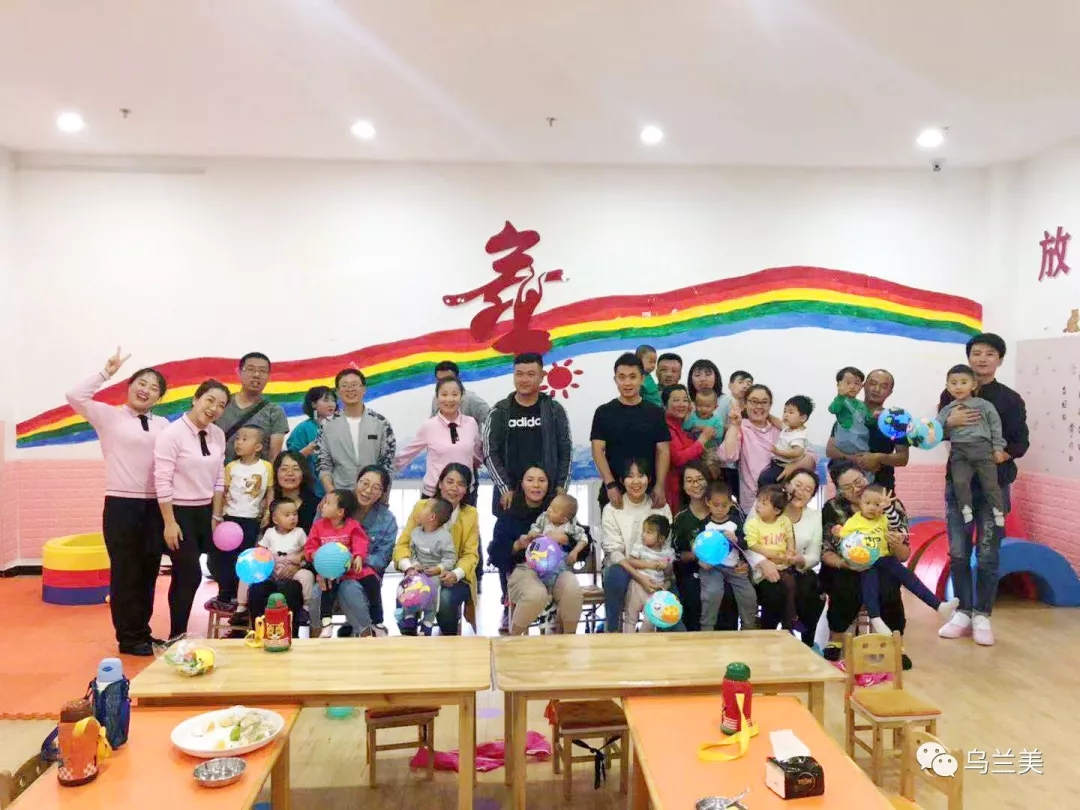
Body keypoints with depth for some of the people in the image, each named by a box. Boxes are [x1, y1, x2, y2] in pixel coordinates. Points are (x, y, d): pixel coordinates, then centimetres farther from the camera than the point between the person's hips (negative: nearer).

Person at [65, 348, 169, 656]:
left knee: (148, 572, 12)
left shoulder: (163, 425, 10)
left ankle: (142, 632, 26)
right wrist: (107, 372, -9)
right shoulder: (109, 415, 2)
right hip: (121, 504, -4)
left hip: (155, 506, 4)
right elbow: (75, 396, -13)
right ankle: (128, 638, 15)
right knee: (125, 572, 3)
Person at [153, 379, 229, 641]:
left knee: (185, 576, 11)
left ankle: (178, 635, 22)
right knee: (189, 576, -5)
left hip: (205, 511, 6)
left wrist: (216, 516, 8)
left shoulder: (218, 435, 4)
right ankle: (177, 637, 9)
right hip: (178, 512, -5)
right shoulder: (172, 434, -14)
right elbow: (162, 482, -17)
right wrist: (169, 523, -17)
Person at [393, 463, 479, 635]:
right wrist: (408, 566, -24)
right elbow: (403, 543, -2)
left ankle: (449, 636, 2)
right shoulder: (421, 507, 1)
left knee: (445, 598, -32)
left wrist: (456, 574, -24)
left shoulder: (471, 514, 1)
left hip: (455, 579, 0)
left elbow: (470, 554, -3)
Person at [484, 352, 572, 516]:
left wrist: (561, 487, -4)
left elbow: (566, 451, 5)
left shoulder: (554, 410, 4)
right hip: (509, 495, 0)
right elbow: (490, 453, -1)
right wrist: (505, 489, -8)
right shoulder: (500, 412, 2)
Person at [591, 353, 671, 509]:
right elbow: (598, 451, -3)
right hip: (614, 491, -1)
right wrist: (610, 485, -15)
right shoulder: (604, 412, 2)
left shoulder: (655, 413, 5)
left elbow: (663, 451, 3)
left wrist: (660, 486, -10)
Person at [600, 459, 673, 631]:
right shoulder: (611, 509, -3)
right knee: (616, 575, -36)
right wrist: (639, 576, -25)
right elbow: (614, 552, -11)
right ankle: (613, 630, -20)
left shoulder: (662, 507, 5)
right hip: (622, 567, -1)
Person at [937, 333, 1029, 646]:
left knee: (987, 555, 1)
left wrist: (1000, 456, -21)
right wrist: (950, 422, -18)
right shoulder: (952, 394, 5)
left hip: (995, 484, -1)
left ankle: (982, 616, 11)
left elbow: (1021, 443, -2)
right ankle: (963, 612, 15)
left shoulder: (1010, 399, 2)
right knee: (958, 553, 4)